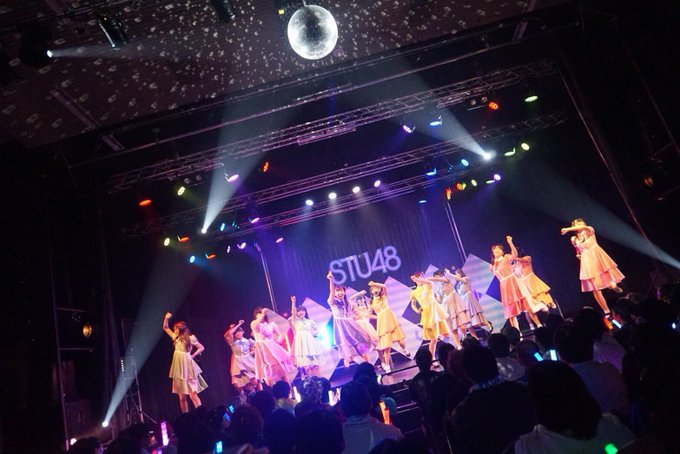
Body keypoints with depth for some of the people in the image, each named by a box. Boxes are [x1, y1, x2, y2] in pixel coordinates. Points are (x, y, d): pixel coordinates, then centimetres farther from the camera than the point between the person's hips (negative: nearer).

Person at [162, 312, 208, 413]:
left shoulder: (190, 338, -4)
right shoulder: (176, 338, 12)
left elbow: (201, 348, 2)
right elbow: (165, 328, 19)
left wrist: (193, 355, -6)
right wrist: (166, 318, 4)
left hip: (188, 368, -6)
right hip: (178, 369, 6)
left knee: (193, 394, -10)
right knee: (182, 397, 5)